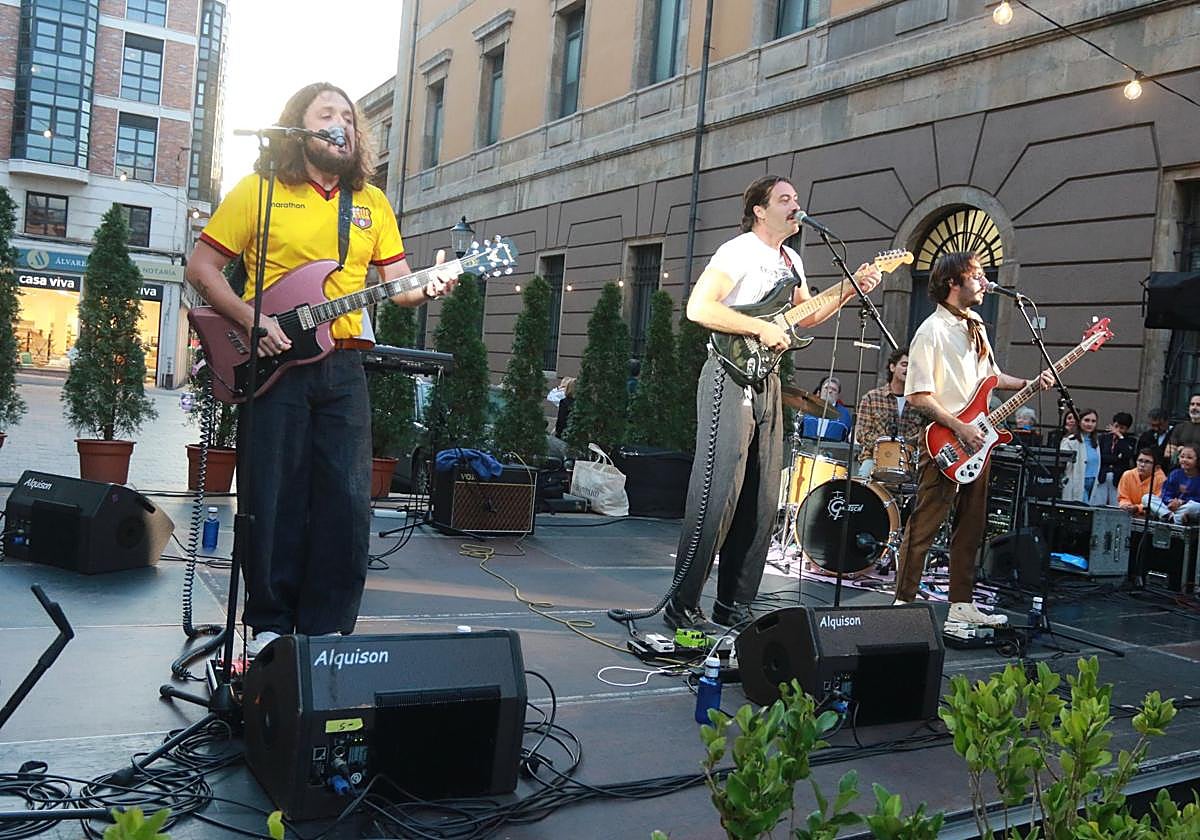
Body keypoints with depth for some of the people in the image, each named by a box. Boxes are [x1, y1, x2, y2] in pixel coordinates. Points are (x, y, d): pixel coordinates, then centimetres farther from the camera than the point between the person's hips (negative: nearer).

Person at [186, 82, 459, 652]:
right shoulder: (258, 190, 3)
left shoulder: (371, 202, 14)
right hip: (272, 364, -3)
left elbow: (397, 285, 14)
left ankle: (328, 626, 13)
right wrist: (250, 319, -13)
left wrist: (428, 287, -9)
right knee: (274, 502, 1)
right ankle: (270, 623, 16)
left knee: (348, 503, 0)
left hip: (343, 366, 3)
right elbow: (201, 267, 2)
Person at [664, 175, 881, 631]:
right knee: (716, 496, -11)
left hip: (766, 383, 9)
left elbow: (806, 316, 29)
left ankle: (734, 607, 16)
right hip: (730, 379, -8)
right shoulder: (738, 251, -7)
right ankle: (682, 605, -3)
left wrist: (851, 290, 15)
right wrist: (761, 327, -19)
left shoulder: (792, 261, 19)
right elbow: (698, 307, -19)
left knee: (761, 503, 8)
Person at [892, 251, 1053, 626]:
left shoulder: (975, 326, 14)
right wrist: (959, 427, -20)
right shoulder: (932, 331, -14)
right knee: (923, 526, -5)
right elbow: (917, 394, -18)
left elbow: (990, 374, 25)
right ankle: (904, 601, 3)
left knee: (971, 528, 12)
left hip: (977, 442, 9)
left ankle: (961, 603, 20)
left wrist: (1029, 383, 10)